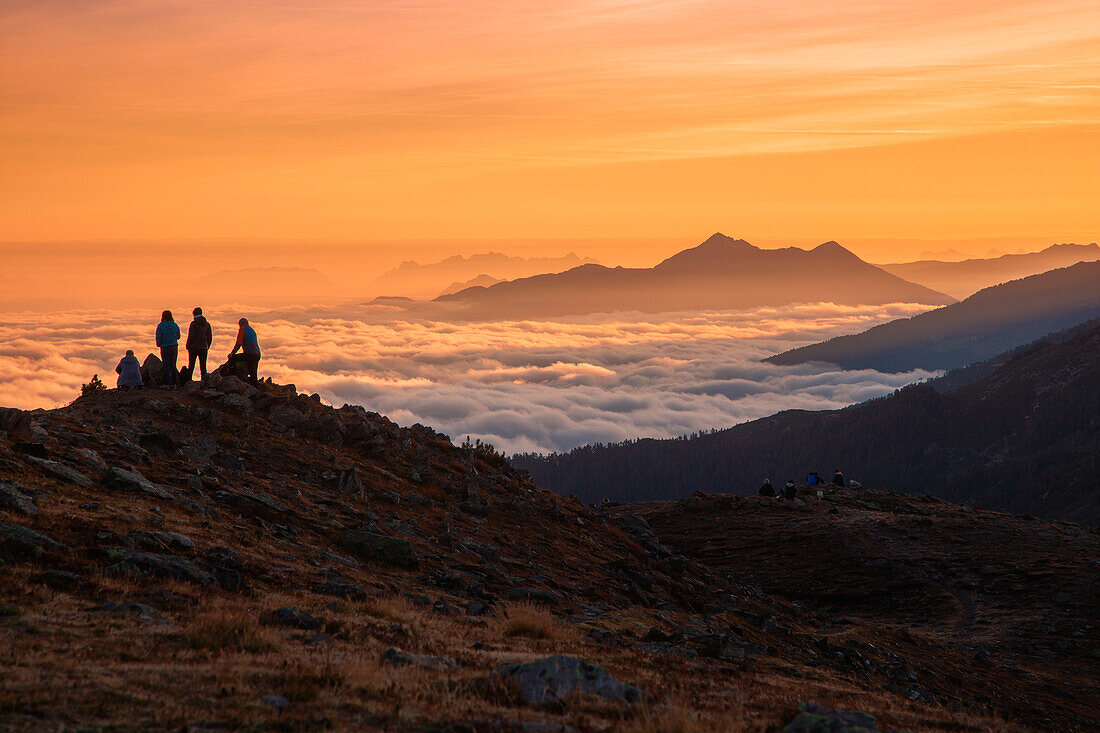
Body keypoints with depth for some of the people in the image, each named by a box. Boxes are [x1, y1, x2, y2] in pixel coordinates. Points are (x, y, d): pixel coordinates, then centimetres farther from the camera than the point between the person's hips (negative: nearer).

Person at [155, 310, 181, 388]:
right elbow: (178, 337, 11)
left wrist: (158, 344, 10)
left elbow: (158, 337, -10)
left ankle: (167, 383, 1)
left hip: (164, 348, -3)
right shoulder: (175, 325, 0)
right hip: (174, 347, 3)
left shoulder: (160, 326, -9)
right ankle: (174, 383, 5)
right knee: (173, 366, 10)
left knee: (166, 366, 3)